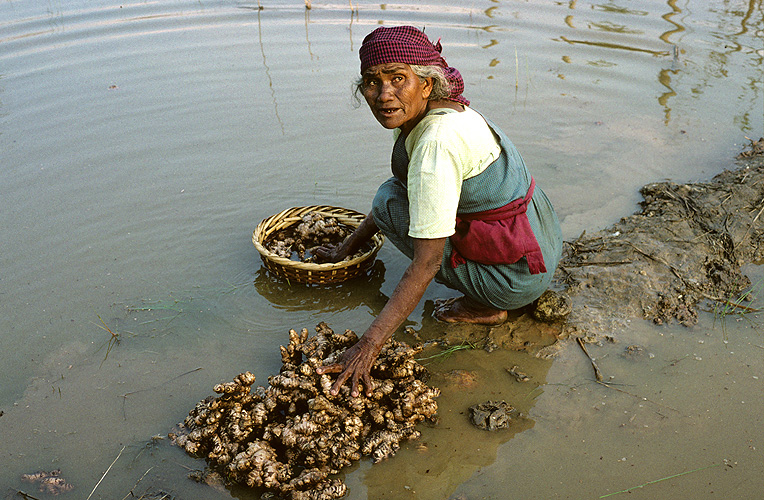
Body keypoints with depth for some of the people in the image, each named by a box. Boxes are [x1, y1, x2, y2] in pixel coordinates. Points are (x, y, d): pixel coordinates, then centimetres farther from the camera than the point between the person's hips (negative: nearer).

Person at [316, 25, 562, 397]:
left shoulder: (436, 143, -28)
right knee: (397, 192, 19)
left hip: (520, 277, -9)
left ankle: (484, 306, -3)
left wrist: (369, 346, -30)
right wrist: (346, 249, 18)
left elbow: (426, 263, -29)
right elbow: (400, 185, 16)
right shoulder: (417, 116, 0)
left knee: (390, 203, -9)